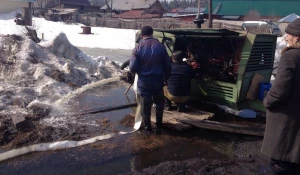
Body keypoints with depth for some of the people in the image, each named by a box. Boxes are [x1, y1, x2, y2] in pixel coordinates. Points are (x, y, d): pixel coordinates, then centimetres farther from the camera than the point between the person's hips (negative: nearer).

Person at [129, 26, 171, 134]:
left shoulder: (138, 48, -11)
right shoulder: (160, 46, -4)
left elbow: (133, 68, -13)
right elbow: (168, 65, -1)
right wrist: (166, 77, 14)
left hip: (144, 81, -2)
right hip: (158, 80, 2)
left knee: (145, 105, 11)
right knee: (159, 103, 20)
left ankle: (148, 127, 20)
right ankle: (159, 126, 26)